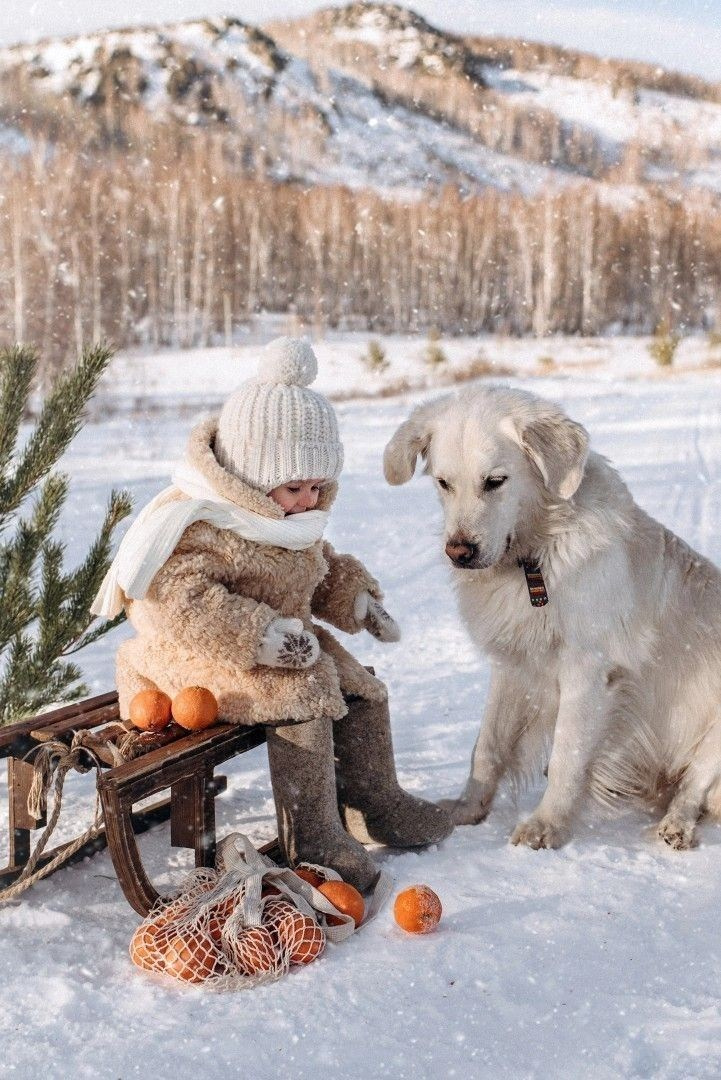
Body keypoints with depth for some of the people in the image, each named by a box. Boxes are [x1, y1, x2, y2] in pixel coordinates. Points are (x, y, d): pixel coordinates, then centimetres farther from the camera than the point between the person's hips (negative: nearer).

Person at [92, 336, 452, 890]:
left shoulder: (292, 518, 7)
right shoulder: (196, 523, -24)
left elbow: (319, 566, 26)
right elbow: (175, 602, -33)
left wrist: (356, 596, 9)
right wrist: (255, 635, -37)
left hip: (285, 638, 9)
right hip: (200, 657, -9)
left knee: (364, 692, 2)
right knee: (304, 701, -27)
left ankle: (375, 804, 19)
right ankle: (312, 842, -16)